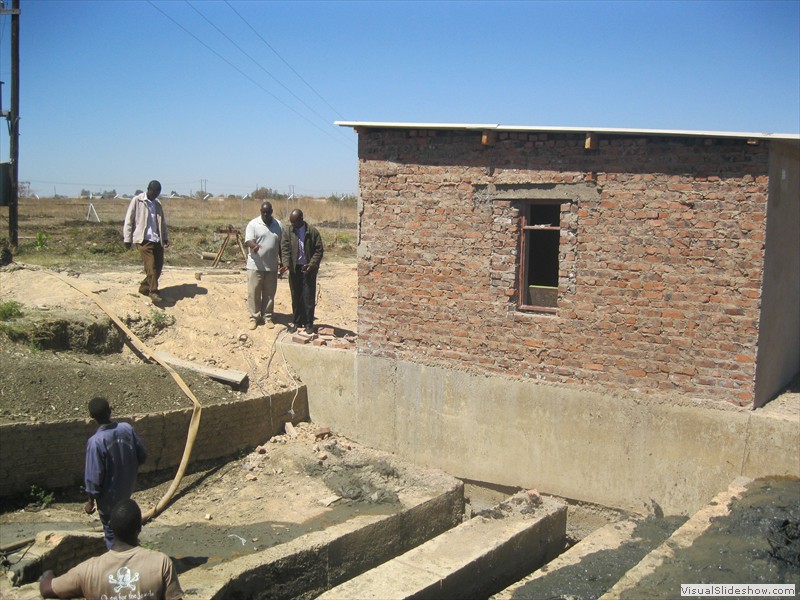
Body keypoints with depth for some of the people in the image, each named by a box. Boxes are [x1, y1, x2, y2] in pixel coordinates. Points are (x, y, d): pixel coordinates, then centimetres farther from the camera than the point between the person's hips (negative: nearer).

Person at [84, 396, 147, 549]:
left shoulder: (96, 441, -27)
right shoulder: (127, 429, -14)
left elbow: (94, 476, -22)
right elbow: (142, 456, -3)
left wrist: (91, 501, -8)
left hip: (109, 495, -5)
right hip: (127, 488, 5)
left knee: (112, 532, 15)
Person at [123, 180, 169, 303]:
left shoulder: (157, 204, 17)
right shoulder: (137, 201, -1)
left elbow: (162, 222, 22)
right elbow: (129, 220, -2)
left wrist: (165, 237, 10)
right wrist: (127, 238, -5)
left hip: (157, 240, 6)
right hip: (143, 239, -6)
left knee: (158, 266, 3)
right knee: (151, 266, -13)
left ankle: (144, 288, 18)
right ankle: (153, 292, -10)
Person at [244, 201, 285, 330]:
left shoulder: (278, 225, 6)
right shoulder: (253, 224, -6)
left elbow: (281, 245, 12)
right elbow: (248, 241, -16)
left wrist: (282, 262, 10)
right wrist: (254, 246, -39)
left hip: (272, 266, 3)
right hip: (255, 265, -3)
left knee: (269, 293, 8)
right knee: (254, 293, 1)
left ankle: (267, 317, 18)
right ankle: (254, 317, 12)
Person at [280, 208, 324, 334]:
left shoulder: (312, 232, -5)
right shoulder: (288, 232, 2)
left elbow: (319, 250, -4)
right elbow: (285, 249, -4)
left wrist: (312, 264, -16)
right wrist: (286, 264, -19)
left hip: (308, 269, -3)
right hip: (294, 269, 3)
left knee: (309, 297, -1)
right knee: (296, 297, 8)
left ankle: (308, 323, 7)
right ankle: (296, 321, 18)